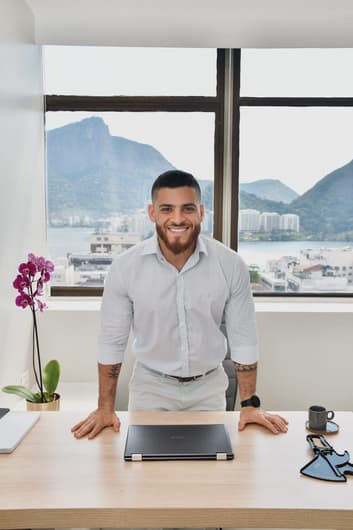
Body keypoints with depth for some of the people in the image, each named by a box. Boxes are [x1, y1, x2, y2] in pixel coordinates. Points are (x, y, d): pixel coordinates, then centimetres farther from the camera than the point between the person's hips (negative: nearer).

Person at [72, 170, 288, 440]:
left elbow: (243, 338, -6)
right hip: (151, 387, 0)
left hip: (209, 387, 1)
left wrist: (250, 404, -6)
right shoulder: (125, 266, -16)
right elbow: (112, 340, -7)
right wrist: (105, 409, -6)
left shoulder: (231, 265, -15)